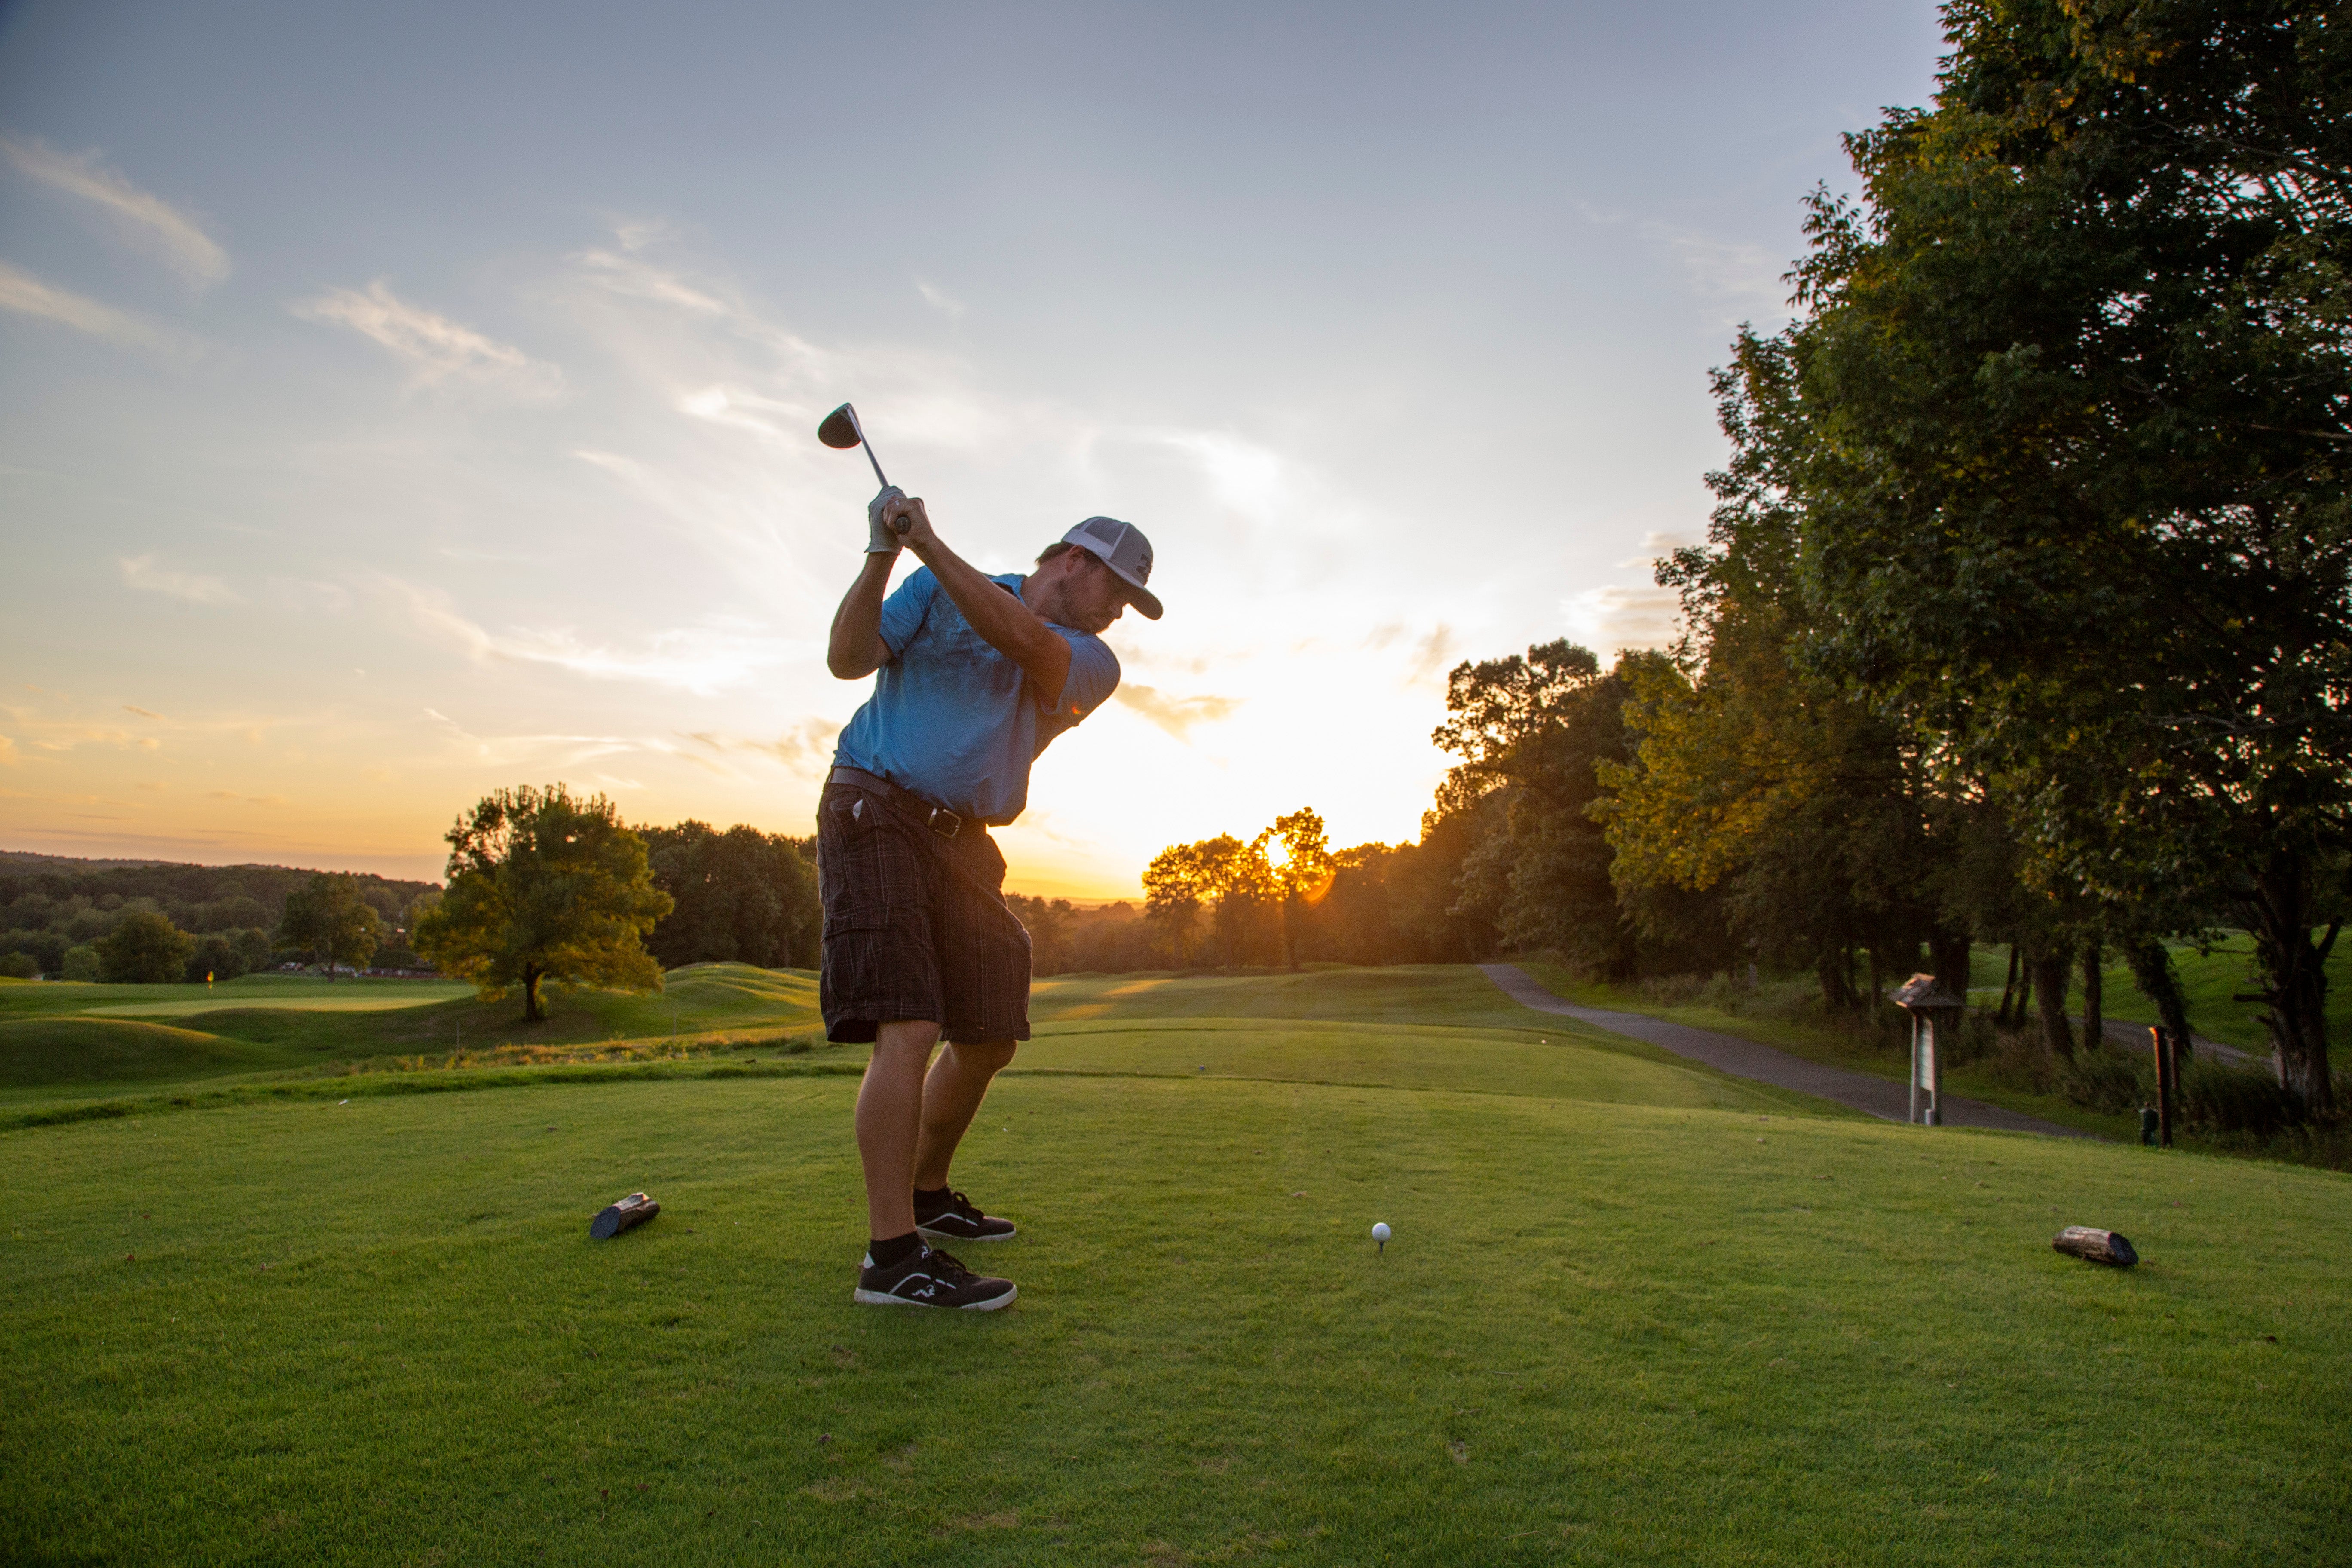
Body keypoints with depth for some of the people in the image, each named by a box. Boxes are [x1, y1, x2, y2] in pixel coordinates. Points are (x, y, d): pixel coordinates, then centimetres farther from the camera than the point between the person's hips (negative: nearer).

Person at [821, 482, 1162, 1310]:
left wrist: (929, 543, -15)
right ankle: (893, 1255, -14)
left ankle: (926, 1192, 31)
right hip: (875, 809, -5)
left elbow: (1020, 639, -13)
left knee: (988, 1038, 8)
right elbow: (848, 659, -4)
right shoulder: (937, 588, 5)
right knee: (909, 1030, -18)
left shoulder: (1093, 665, 7)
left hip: (964, 842, 6)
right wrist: (882, 557, -14)